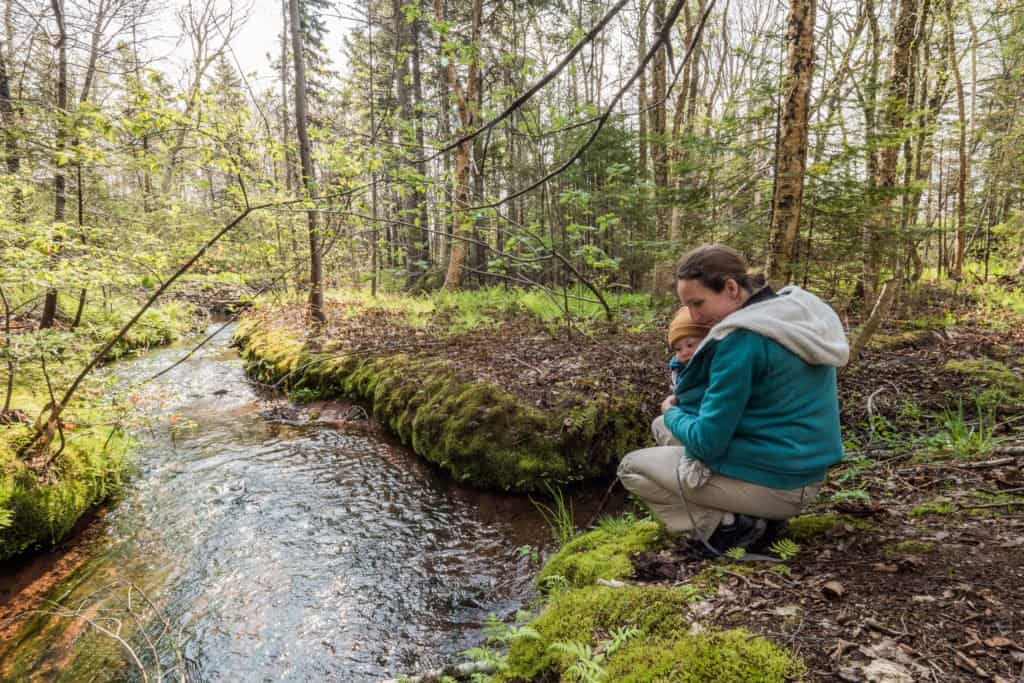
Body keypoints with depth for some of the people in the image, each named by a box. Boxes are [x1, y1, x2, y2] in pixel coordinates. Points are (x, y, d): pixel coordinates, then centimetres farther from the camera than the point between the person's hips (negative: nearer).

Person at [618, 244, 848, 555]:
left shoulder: (741, 339, -24)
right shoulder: (797, 313, 3)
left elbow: (707, 443, -21)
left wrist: (672, 414, -1)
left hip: (768, 483, -9)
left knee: (631, 468, 3)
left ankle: (726, 527, -5)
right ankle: (758, 515, 16)